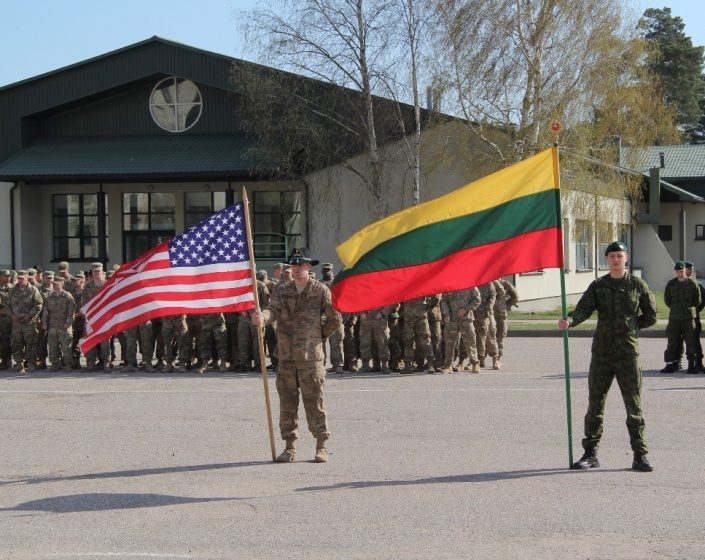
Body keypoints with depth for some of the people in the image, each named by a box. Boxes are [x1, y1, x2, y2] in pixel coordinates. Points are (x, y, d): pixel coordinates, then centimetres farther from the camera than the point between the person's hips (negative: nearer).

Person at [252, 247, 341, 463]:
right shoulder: (282, 291, 9)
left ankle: (321, 446, 7)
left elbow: (335, 320, 6)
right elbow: (273, 310, -10)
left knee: (314, 402, -2)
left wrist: (317, 336, 8)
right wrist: (262, 317, -32)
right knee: (287, 403, 5)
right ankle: (290, 447, 13)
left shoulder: (321, 291, 1)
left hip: (311, 357, -3)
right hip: (286, 356, 3)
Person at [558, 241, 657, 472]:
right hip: (602, 352, 2)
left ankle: (640, 455, 6)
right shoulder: (598, 286, 6)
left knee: (634, 405, 0)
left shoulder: (637, 285, 4)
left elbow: (650, 316, 12)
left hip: (628, 352, -2)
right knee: (595, 404, 5)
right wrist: (569, 320, -29)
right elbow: (583, 309, -9)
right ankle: (590, 453, 12)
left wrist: (630, 327, 6)